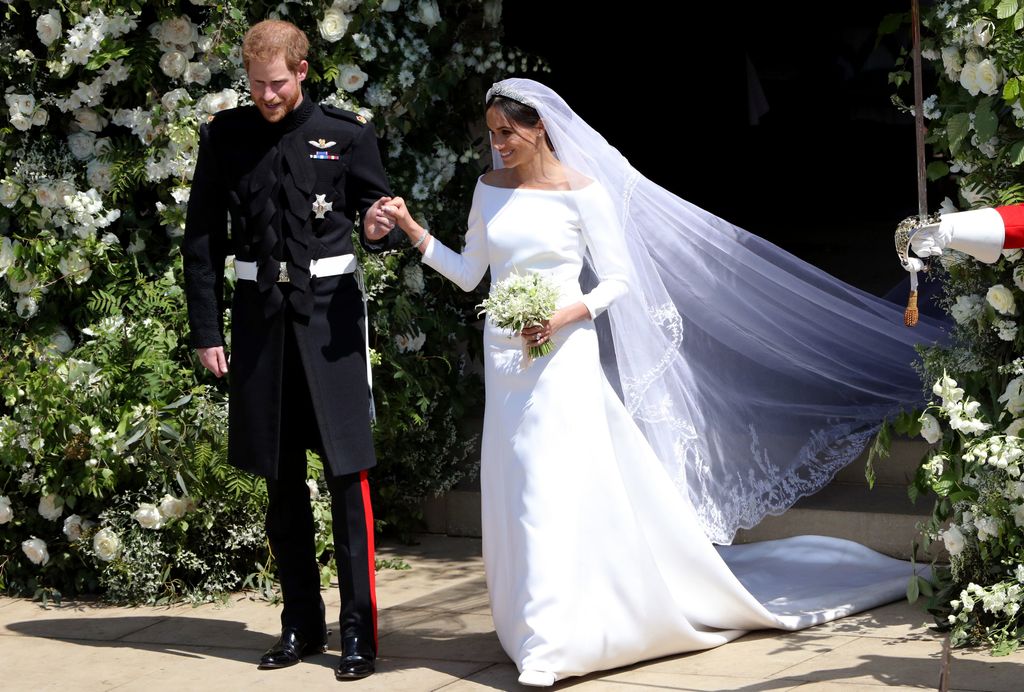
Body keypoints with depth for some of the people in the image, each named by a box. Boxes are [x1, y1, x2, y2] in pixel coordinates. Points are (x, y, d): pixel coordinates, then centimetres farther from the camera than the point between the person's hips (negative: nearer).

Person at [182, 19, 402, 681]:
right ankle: (302, 623, 21)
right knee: (282, 479, 10)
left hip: (329, 309, -2)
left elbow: (380, 217, 6)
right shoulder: (226, 135, 4)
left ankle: (360, 628, 1)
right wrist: (206, 331, 3)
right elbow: (203, 239, 6)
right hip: (260, 313, 3)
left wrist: (383, 228, -19)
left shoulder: (346, 134, -1)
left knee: (347, 473, -5)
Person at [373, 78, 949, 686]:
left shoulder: (581, 190, -7)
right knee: (514, 492, 7)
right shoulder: (490, 189, 8)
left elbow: (617, 280, -5)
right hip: (505, 360, 6)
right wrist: (413, 230, 1)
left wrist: (565, 315, -18)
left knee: (553, 488, -12)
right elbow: (469, 273, 11)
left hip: (563, 357, -6)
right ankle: (535, 625, 19)